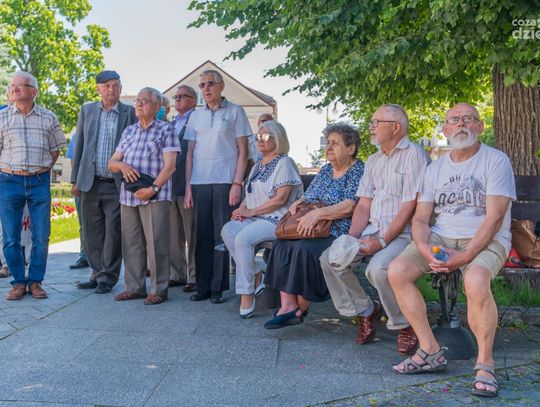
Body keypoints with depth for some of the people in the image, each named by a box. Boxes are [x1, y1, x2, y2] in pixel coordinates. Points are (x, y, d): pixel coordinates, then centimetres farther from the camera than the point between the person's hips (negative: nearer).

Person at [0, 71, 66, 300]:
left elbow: (55, 150, 13)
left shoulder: (48, 118, 5)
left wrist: (40, 171, 9)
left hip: (39, 182, 0)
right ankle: (18, 282, 16)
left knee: (41, 236, 2)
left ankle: (35, 282, 15)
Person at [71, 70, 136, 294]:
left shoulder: (131, 113, 1)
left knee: (113, 233, 1)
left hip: (117, 184, -3)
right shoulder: (86, 110, 10)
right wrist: (75, 180, 7)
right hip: (90, 183, 3)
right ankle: (97, 273, 22)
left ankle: (108, 277, 12)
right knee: (91, 233, 9)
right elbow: (79, 147, 11)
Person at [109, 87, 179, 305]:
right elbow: (112, 162, 19)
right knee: (131, 243, 8)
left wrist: (153, 188, -17)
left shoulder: (165, 129, 3)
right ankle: (134, 287, 18)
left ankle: (159, 289, 4)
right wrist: (122, 165, -5)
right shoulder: (129, 131, 19)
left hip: (154, 197, -6)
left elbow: (169, 165, -7)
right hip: (128, 196, 6)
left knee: (156, 243, -5)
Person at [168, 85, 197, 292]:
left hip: (188, 185, -7)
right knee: (173, 236, 12)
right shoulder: (171, 124, 20)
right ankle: (177, 274, 21)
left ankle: (195, 278, 6)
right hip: (169, 185, 8)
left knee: (192, 235, -1)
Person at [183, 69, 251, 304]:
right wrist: (187, 187, 7)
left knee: (222, 236, -2)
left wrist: (237, 183, -8)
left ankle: (218, 288, 7)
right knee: (202, 236, 4)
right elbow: (190, 153, 14)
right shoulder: (196, 116, 16)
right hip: (199, 183, 3)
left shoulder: (235, 112, 5)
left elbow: (243, 151, 1)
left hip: (225, 182, -3)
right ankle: (202, 287, 13)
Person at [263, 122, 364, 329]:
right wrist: (297, 203, 2)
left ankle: (301, 308, -13)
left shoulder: (358, 171, -5)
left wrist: (318, 213, -26)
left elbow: (350, 206, -19)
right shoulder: (326, 170, 21)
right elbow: (307, 197, 25)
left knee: (304, 248, -31)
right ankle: (288, 305, -21)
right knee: (282, 243, -18)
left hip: (340, 235, -8)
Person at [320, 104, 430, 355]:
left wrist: (382, 241, -20)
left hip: (402, 232, -7)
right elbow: (364, 205, 12)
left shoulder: (414, 155, -7)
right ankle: (365, 311, 10)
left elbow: (410, 206, -15)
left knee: (379, 267, -33)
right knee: (330, 258, -9)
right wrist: (351, 238, -4)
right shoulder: (374, 160, 18)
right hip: (373, 229, 7)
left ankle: (405, 325, -6)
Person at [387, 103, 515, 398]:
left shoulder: (496, 161, -2)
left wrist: (465, 256, -21)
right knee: (397, 270, -20)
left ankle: (485, 364, -16)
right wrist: (425, 248, -15)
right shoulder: (435, 169, 13)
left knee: (475, 280, -37)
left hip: (486, 240, -4)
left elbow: (494, 218, -11)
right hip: (440, 237, 5)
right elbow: (420, 218, 7)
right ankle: (430, 351, -9)